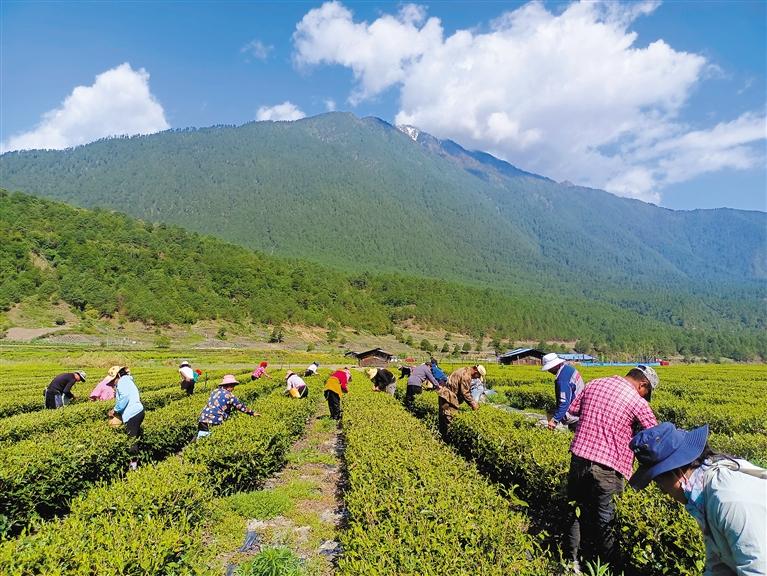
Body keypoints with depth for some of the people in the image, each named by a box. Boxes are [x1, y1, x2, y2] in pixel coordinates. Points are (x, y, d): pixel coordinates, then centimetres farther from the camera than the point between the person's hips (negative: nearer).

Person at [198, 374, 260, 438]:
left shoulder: (214, 392, 15)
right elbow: (241, 406, 1)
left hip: (202, 419, 7)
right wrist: (253, 413, 13)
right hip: (214, 423, -7)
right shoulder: (228, 395, -5)